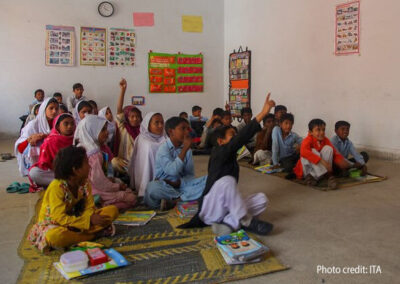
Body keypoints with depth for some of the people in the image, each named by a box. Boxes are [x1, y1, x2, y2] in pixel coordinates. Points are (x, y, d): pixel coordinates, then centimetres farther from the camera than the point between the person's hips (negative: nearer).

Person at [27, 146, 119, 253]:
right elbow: (60, 218, -28)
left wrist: (92, 216, -31)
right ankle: (97, 233, -24)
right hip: (53, 224, -5)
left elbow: (90, 208, -6)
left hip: (76, 219, 6)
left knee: (113, 210, -10)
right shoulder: (56, 187, -23)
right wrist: (89, 220, -33)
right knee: (54, 236, -44)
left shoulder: (85, 183, -3)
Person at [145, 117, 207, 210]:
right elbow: (172, 171, -24)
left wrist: (178, 183, -16)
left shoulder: (188, 150, 8)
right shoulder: (163, 149, -8)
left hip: (181, 184, 5)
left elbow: (190, 175, 4)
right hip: (164, 186, -5)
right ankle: (184, 196, -17)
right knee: (152, 187, -39)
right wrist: (184, 149, -20)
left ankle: (174, 199, -24)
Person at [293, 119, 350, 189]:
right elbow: (304, 152, -40)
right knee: (312, 151, -29)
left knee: (328, 148, -14)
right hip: (308, 169, -5)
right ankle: (328, 175, -30)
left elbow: (335, 153, -6)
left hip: (319, 169, 5)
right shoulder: (308, 140, -19)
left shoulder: (325, 140, -1)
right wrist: (322, 161, -45)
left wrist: (342, 162, -29)